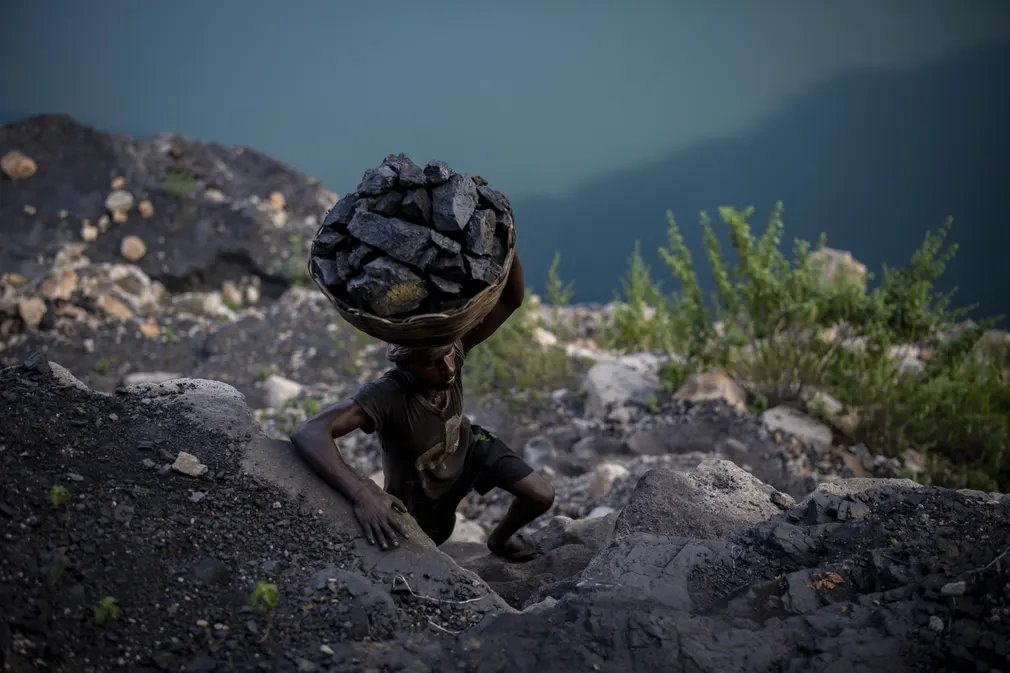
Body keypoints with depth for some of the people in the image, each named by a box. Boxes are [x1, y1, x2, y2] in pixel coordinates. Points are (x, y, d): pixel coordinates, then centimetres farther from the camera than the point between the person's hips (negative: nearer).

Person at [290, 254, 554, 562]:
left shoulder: (449, 348, -33)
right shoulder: (385, 395, -47)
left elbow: (510, 299, -40)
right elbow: (308, 433, -59)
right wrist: (362, 492, -72)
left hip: (468, 449, 4)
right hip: (422, 495, -3)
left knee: (541, 497, 4)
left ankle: (499, 539, 36)